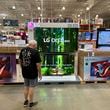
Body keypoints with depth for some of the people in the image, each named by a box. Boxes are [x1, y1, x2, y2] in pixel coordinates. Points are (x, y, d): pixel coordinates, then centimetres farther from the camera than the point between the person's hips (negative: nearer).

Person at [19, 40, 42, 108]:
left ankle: (26, 101, 33)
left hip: (24, 72, 6)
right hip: (33, 73, -6)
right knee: (31, 87, 7)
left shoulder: (22, 50, 1)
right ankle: (31, 103, 19)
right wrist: (40, 73, -6)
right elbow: (38, 64, -18)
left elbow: (20, 60, 12)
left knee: (26, 87, 20)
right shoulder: (35, 52, -19)